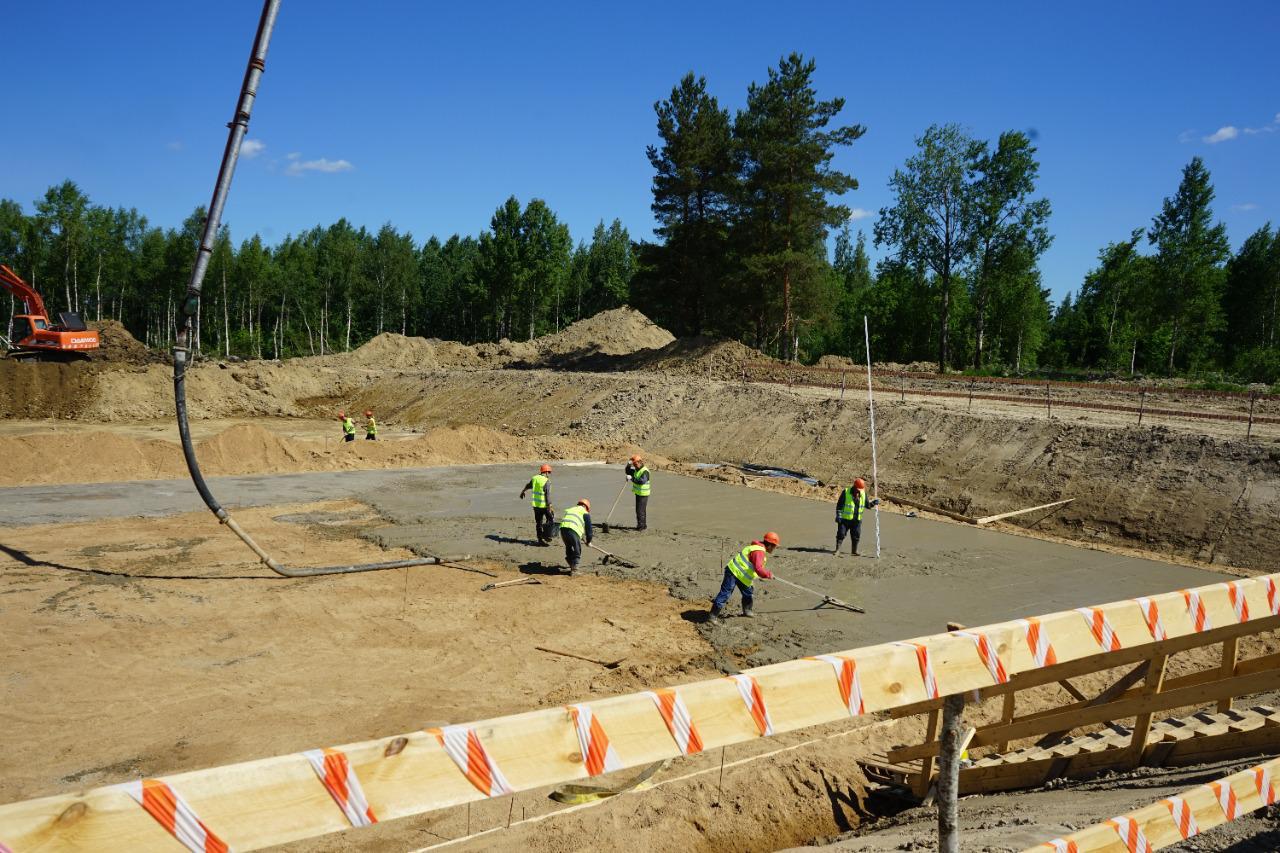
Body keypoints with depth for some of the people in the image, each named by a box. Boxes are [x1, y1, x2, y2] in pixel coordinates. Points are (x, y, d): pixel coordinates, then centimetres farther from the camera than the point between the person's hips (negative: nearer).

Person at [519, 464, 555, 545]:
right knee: (550, 519, 11)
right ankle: (546, 535, 3)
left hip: (535, 504, 6)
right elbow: (547, 495, -21)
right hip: (544, 505, -6)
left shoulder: (534, 478, 4)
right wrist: (550, 506, -20)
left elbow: (528, 486, 23)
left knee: (538, 522, 13)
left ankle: (540, 539, 16)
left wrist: (522, 492, 42)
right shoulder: (547, 481, -16)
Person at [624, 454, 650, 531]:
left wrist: (632, 478, -33)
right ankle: (643, 525, 24)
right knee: (639, 509, 15)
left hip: (643, 494, -10)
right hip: (638, 493, 10)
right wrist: (628, 465, 0)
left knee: (640, 510, -9)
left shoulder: (645, 471, -20)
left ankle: (641, 525, -4)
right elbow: (628, 472, 19)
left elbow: (642, 481, -34)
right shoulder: (636, 470, 10)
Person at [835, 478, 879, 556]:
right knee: (841, 534, -2)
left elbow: (867, 505, 8)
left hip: (857, 520, 4)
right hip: (845, 519, -4)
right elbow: (839, 505, -8)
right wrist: (838, 516, -12)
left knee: (856, 535, 8)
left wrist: (874, 503, -10)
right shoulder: (846, 493, -11)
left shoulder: (863, 494, 2)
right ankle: (837, 549, 7)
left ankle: (854, 551, 19)